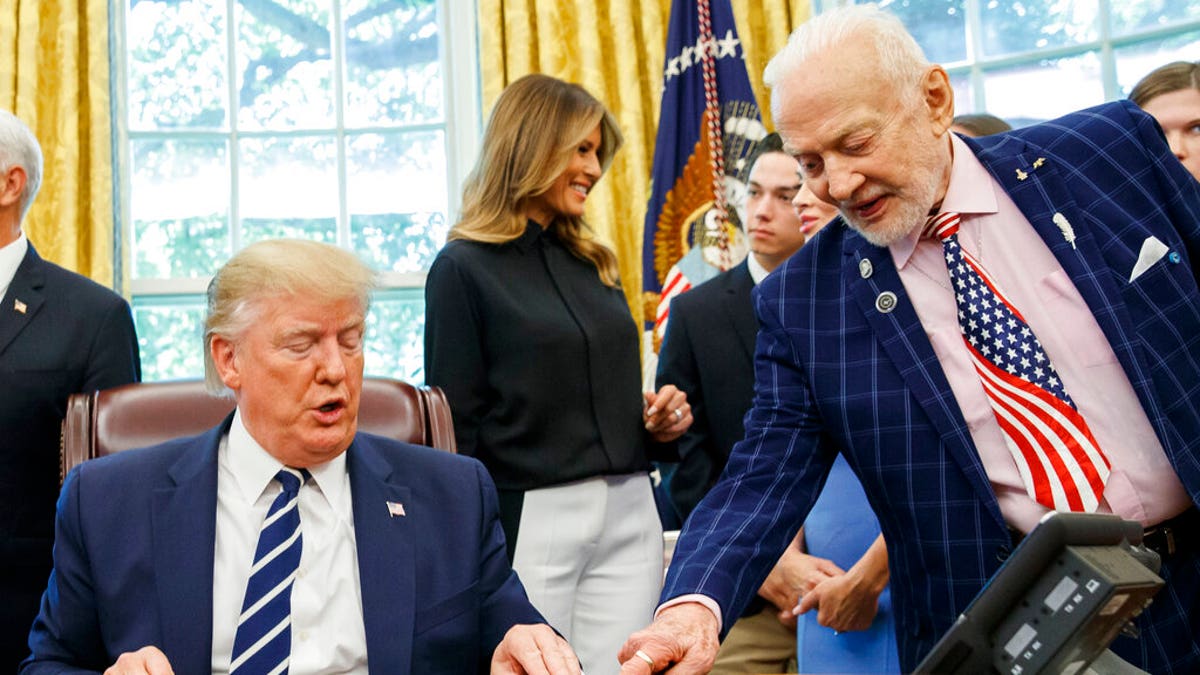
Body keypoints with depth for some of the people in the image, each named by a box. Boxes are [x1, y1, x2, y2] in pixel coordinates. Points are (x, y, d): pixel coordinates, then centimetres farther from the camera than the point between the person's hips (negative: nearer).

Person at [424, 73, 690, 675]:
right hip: (530, 520, -6)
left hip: (628, 513, 6)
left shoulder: (593, 263, 15)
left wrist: (658, 423, 2)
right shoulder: (464, 268, -4)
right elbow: (456, 425, -6)